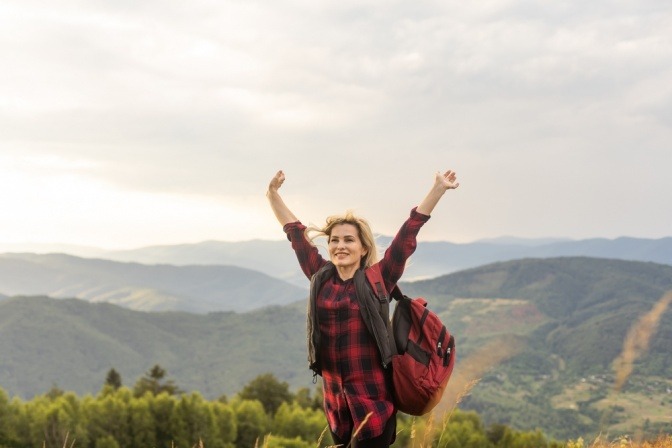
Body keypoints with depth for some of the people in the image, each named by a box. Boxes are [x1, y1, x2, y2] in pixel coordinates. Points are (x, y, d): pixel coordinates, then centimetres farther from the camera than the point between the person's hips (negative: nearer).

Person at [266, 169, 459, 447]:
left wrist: (438, 189, -6)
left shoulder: (377, 280, -3)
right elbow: (295, 232, 15)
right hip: (335, 400, 4)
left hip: (373, 398, -4)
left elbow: (409, 232, -5)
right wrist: (273, 194, 19)